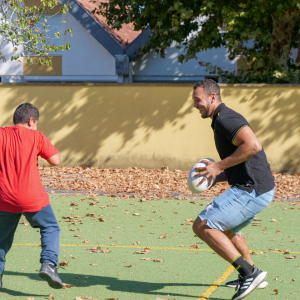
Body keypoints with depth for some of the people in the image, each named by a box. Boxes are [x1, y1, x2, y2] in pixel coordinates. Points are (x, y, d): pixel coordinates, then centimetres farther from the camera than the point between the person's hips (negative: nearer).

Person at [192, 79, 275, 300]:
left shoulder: (225, 118, -12)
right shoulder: (222, 121, 21)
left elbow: (253, 145, -27)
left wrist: (219, 166, -20)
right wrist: (216, 177, 13)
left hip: (252, 190, -11)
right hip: (262, 190, 11)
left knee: (202, 226, -13)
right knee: (226, 229, 31)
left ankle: (249, 273, -14)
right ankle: (251, 275, 38)